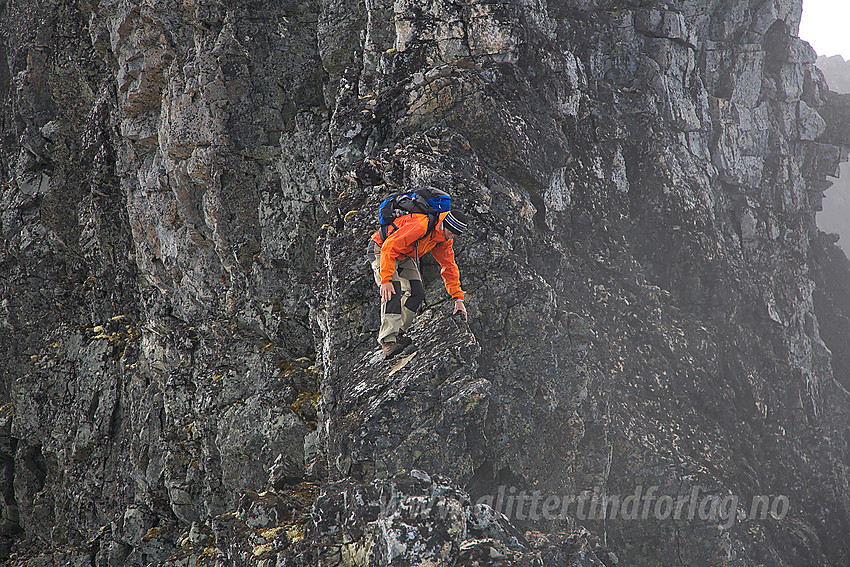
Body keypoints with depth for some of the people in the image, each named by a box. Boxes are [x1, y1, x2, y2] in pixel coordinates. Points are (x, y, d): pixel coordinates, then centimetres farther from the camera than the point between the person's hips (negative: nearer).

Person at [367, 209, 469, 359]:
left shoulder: (445, 239, -7)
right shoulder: (420, 226, -35)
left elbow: (449, 267, 4)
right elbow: (389, 247, -36)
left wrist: (458, 299, 1)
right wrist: (386, 280, -40)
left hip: (405, 257, 8)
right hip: (382, 251, -8)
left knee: (417, 292, -6)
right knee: (393, 291, -26)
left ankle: (397, 333, 4)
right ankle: (388, 340, -32)